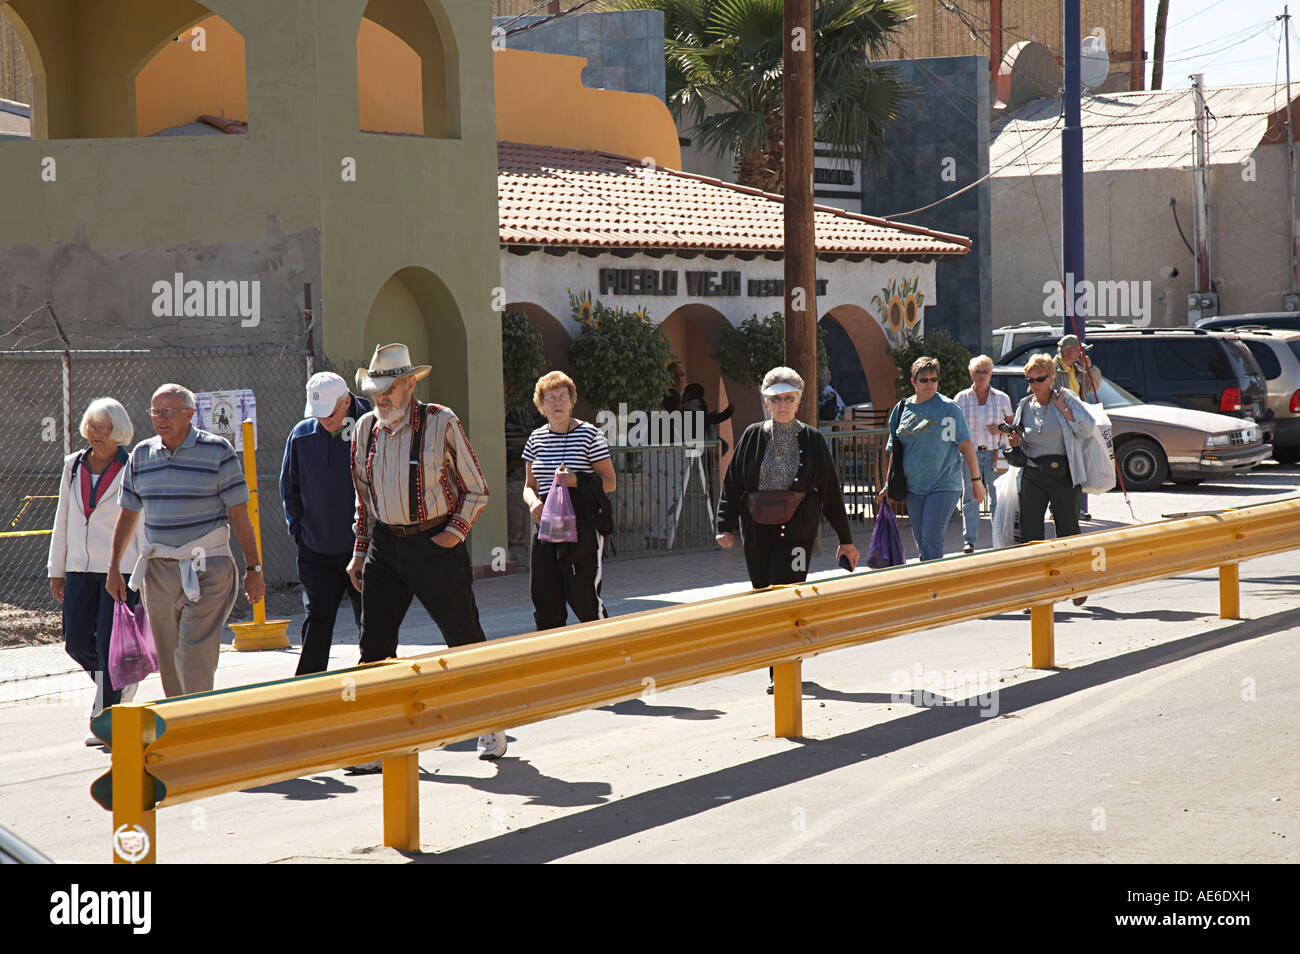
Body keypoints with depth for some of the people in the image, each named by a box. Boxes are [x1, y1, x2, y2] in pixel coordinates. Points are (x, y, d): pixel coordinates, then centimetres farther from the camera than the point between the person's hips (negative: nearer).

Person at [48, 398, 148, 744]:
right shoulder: (74, 466, 9)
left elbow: (144, 524, -4)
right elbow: (63, 520, 14)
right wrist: (57, 569, 13)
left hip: (121, 569, -5)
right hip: (81, 569, 5)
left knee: (110, 644, -6)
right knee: (76, 641, 1)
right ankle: (123, 681, 29)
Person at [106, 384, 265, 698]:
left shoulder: (217, 451, -4)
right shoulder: (142, 454, 9)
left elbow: (239, 514, -4)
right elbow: (128, 514, 17)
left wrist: (254, 568, -5)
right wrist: (114, 568, 15)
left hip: (207, 568, -5)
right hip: (158, 568, 5)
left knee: (193, 658, -12)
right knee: (168, 662, 9)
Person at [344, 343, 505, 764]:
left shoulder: (441, 423, -7)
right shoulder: (366, 428, 7)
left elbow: (476, 489, 1)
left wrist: (456, 531, -10)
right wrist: (360, 552, 15)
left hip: (435, 545, -4)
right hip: (385, 546, 4)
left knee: (465, 640, 3)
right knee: (374, 646, -1)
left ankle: (491, 727, 20)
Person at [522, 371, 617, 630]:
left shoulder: (589, 434, -2)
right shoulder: (536, 439, 12)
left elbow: (610, 482, -1)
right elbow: (529, 485, 20)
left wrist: (577, 480, -17)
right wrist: (533, 501, -3)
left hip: (583, 524, -5)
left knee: (583, 596, -8)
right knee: (544, 597, 1)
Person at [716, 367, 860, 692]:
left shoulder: (812, 440, 4)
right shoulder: (752, 437, 6)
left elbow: (830, 491, 7)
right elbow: (732, 483, 8)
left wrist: (846, 540, 10)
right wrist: (725, 526, -2)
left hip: (796, 528, -3)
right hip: (757, 530, 3)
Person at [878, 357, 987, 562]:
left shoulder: (949, 408, -4)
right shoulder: (901, 409, 8)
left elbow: (966, 445, -1)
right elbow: (894, 451, 15)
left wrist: (976, 480, -2)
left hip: (944, 485, -5)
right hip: (913, 487, 5)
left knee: (932, 539, -14)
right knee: (920, 540, 9)